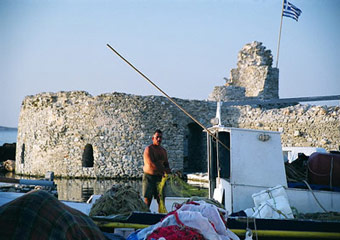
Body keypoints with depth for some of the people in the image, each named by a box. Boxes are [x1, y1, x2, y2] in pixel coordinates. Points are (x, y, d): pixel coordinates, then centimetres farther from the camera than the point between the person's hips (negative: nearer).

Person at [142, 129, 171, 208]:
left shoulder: (163, 150, 14)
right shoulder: (148, 149, -8)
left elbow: (166, 163, 20)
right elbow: (152, 164, -17)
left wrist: (167, 170, -3)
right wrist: (164, 170, -15)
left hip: (159, 177, 6)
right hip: (149, 177, -6)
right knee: (147, 199, -7)